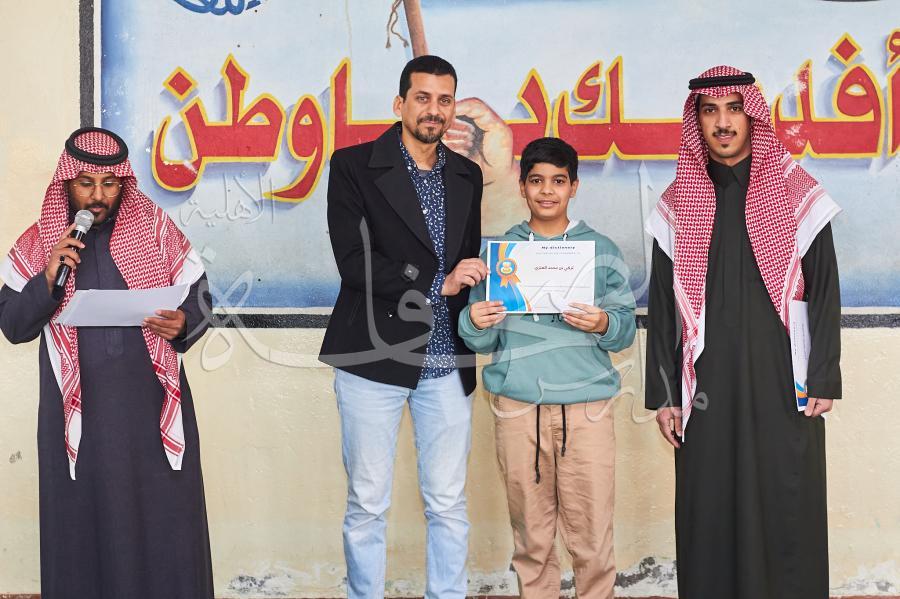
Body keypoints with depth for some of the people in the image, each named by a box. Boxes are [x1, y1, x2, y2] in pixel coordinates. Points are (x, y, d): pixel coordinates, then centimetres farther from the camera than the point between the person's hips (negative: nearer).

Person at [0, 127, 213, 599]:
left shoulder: (155, 229, 3)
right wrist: (48, 278, -13)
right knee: (84, 522, 6)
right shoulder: (38, 243, 5)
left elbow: (197, 294, 6)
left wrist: (182, 323, -15)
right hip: (77, 409, 1)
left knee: (160, 515, 3)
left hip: (151, 404, 0)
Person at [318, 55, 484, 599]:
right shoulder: (354, 166, -2)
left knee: (449, 503, 8)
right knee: (367, 503, 5)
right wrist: (438, 283, -15)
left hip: (447, 363, 4)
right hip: (375, 358, -4)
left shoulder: (467, 175, 13)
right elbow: (354, 263, -12)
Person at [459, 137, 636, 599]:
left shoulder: (601, 250, 8)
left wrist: (603, 324, -16)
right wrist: (475, 323, -12)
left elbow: (627, 329, 5)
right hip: (518, 406, 1)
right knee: (531, 535, 5)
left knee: (592, 538, -2)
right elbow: (483, 342, 9)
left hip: (586, 407, -1)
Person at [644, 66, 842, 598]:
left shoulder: (798, 195, 2)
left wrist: (824, 380, -4)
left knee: (785, 511, 2)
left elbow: (825, 291, 2)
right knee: (710, 511, 4)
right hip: (708, 384, 1)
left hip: (782, 380, -1)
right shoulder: (678, 204, 6)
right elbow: (663, 305, 7)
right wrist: (664, 394, 4)